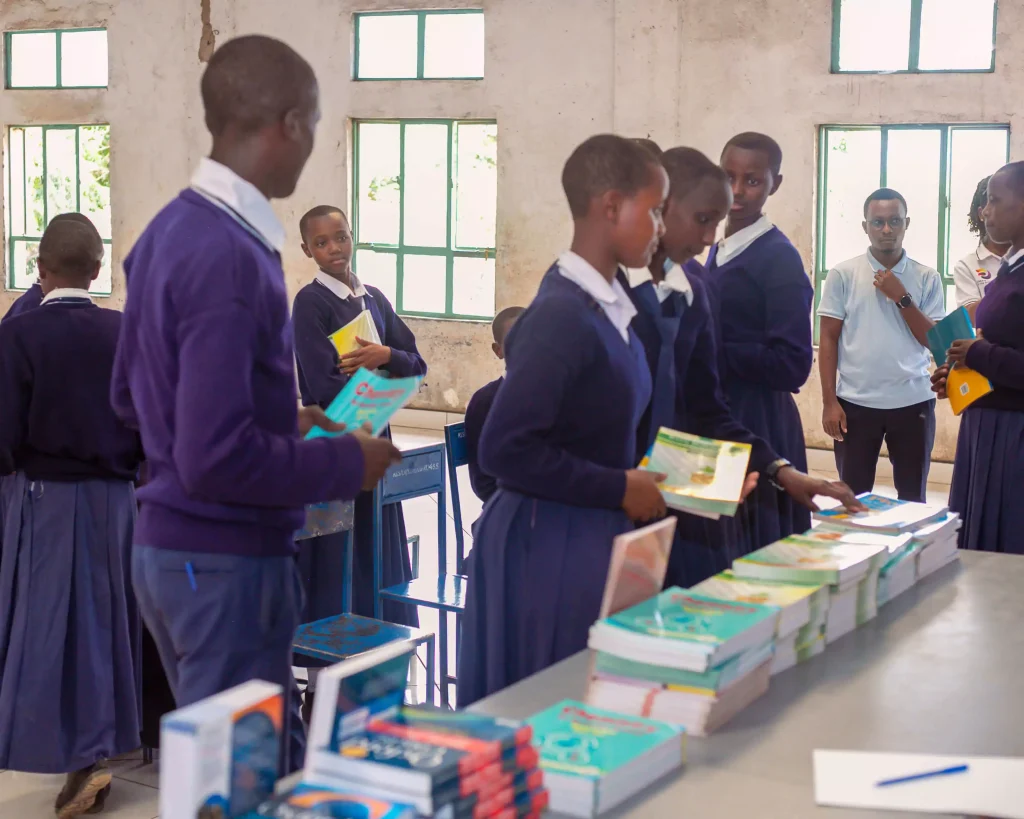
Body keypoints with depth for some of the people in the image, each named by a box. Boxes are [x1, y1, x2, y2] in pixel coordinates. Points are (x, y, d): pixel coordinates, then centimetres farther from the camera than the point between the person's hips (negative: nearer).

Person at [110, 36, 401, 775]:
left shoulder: (170, 230, 4)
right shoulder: (230, 257, -23)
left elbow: (133, 397, 15)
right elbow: (216, 458, -28)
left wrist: (280, 418, 18)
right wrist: (347, 464, -15)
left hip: (169, 543, 9)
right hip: (226, 561, -9)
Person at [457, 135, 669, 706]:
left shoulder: (613, 309, 6)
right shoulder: (562, 316, -20)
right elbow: (506, 450, -24)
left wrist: (647, 477, 2)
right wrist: (619, 490, -17)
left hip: (600, 540, 9)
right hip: (550, 547, -8)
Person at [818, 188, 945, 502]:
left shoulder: (927, 278, 3)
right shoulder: (842, 274, 1)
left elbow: (935, 342, -1)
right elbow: (828, 339, 2)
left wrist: (902, 297, -10)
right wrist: (829, 401, -4)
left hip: (913, 402, 1)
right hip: (855, 402, -1)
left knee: (913, 498, 8)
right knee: (853, 496, 5)